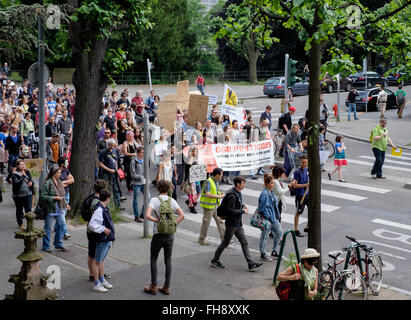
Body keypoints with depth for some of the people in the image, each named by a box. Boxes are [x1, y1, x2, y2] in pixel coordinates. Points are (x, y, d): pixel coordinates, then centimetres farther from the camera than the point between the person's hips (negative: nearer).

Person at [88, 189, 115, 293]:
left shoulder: (105, 208, 9)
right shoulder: (99, 209, -21)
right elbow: (92, 224, -27)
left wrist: (111, 237, 20)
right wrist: (104, 229, -22)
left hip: (107, 239, 10)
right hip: (102, 240, -10)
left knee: (102, 260, 21)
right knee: (97, 261, 2)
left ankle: (102, 280, 33)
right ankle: (96, 284, 9)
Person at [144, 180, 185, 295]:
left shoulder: (154, 200, -9)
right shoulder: (172, 201, 0)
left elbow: (148, 215, -23)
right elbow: (182, 215, -10)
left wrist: (158, 220, -9)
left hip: (158, 235, -3)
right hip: (170, 235, 3)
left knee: (153, 259, 11)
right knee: (168, 261, 11)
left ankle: (154, 286, 12)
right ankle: (166, 287, 14)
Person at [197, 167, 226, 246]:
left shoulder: (216, 181, 8)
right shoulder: (208, 182, -20)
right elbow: (207, 194, -30)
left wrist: (220, 193, 3)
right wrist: (218, 196, -23)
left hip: (215, 205, 8)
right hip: (208, 205, -8)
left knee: (220, 221, 6)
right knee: (206, 222, 3)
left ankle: (224, 238, 10)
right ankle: (201, 239, 17)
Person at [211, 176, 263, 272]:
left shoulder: (238, 193, 8)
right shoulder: (232, 195, -23)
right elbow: (230, 210, -27)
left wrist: (242, 205, 5)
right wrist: (243, 211, -20)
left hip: (238, 223, 9)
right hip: (231, 223, -9)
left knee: (244, 242, 7)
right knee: (225, 242, 4)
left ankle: (251, 264, 8)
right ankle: (215, 260, 21)